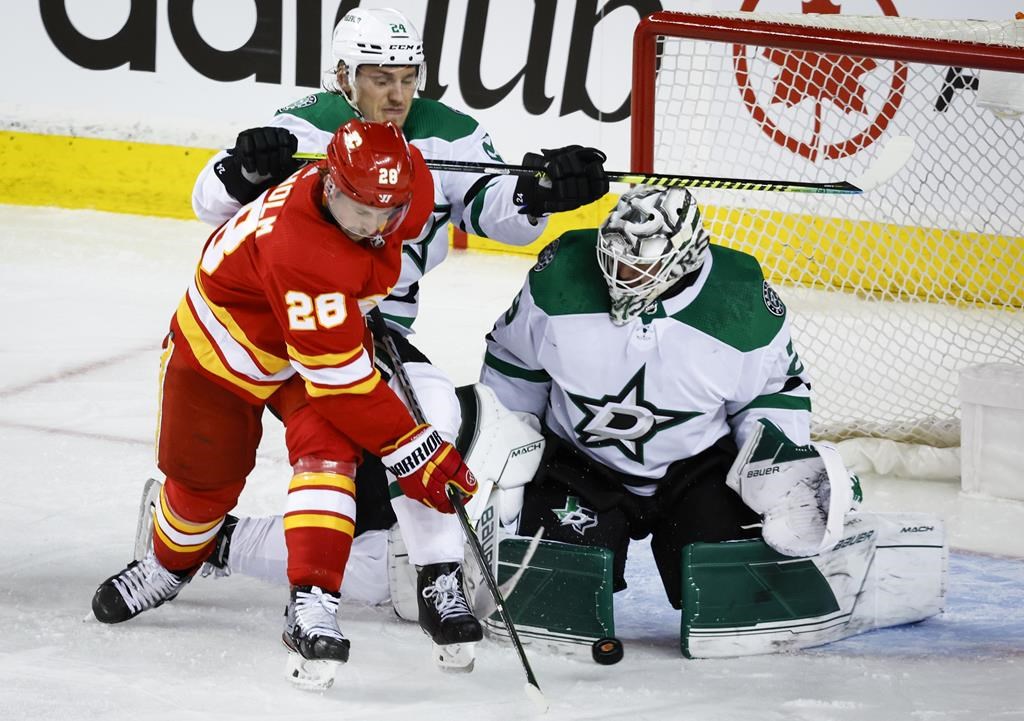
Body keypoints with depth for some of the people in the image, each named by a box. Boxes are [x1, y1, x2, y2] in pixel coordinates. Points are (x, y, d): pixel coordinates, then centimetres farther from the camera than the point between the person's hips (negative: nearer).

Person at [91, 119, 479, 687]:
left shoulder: (407, 189, -24)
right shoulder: (297, 249, -44)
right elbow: (339, 377, -41)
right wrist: (410, 451, -37)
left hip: (325, 330, 5)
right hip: (221, 344, -5)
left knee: (330, 449, -20)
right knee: (204, 478, 9)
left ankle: (312, 606, -25)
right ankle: (169, 567, 42)